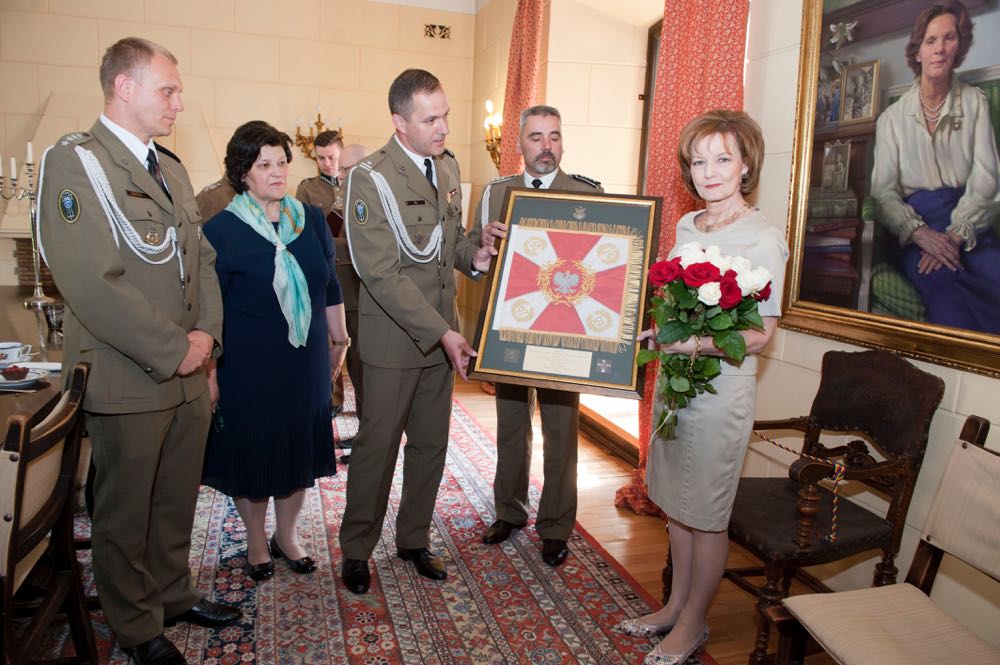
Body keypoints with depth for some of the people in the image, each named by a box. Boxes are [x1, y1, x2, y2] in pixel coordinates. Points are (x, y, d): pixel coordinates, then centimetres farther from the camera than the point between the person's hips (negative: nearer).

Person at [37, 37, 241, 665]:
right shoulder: (75, 162, -12)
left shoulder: (171, 167, 13)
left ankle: (173, 594, 40)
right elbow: (93, 283, -21)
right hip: (128, 380, -7)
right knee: (126, 513, 12)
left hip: (189, 375, 7)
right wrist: (172, 351, -17)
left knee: (177, 499, 20)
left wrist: (206, 331, -3)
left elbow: (200, 256, 13)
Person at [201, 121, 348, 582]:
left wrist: (339, 340, 14)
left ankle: (287, 534, 35)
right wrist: (209, 370, -8)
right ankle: (256, 540, 32)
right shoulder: (222, 229, -8)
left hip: (305, 361, 4)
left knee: (300, 449, 13)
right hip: (247, 365, -3)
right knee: (251, 451, 10)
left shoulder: (312, 219, 2)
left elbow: (330, 287, 10)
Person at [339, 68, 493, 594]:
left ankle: (414, 539, 35)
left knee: (431, 443, 15)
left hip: (441, 332, 7)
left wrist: (474, 256, -4)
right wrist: (441, 334, -24)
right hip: (394, 338, -6)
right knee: (378, 446, 7)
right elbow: (383, 274, -21)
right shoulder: (371, 178, -16)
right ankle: (356, 548, 29)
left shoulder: (448, 165, 8)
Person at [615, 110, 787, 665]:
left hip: (721, 388, -7)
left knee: (705, 515, 8)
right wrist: (654, 327, -3)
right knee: (676, 503, 18)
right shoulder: (685, 227, 8)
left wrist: (691, 343, -26)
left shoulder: (762, 239, -13)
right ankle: (676, 604, 37)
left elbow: (761, 334, -15)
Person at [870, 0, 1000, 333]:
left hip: (970, 225, 1)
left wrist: (955, 236, -15)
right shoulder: (892, 117, 11)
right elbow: (884, 191, 2)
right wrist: (921, 233, -17)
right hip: (917, 225, -1)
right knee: (946, 290, -36)